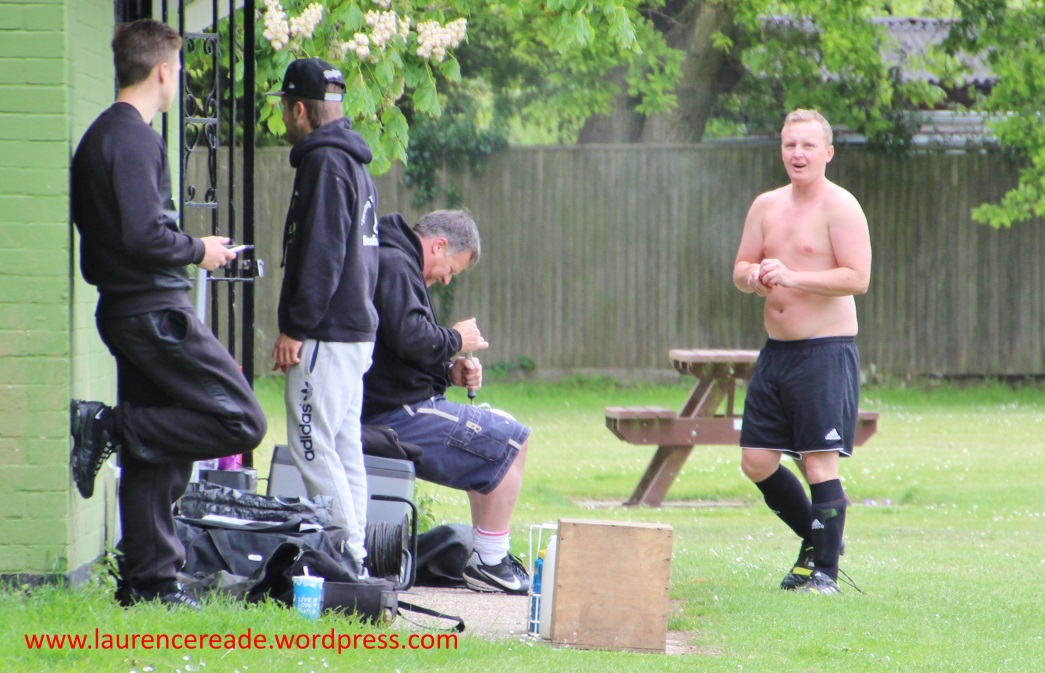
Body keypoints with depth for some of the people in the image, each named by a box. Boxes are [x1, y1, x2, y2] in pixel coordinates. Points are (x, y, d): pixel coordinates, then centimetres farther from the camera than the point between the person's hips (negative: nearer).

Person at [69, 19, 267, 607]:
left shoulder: (100, 135, 16)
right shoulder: (134, 138, -15)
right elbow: (144, 235, -23)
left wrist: (184, 248, 21)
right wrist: (198, 250, -7)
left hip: (126, 310, 10)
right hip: (155, 310, -10)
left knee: (154, 454, 11)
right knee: (241, 421, -10)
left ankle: (150, 580, 11)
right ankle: (109, 429, -12)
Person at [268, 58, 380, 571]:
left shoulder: (325, 163, -13)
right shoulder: (351, 161, 19)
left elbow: (321, 255, -19)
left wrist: (296, 328, -18)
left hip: (326, 334, -10)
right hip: (355, 327, 10)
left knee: (312, 446, -10)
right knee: (344, 447, 11)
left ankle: (345, 553, -14)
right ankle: (355, 557, 12)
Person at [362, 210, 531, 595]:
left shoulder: (394, 262, 21)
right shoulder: (392, 265, -14)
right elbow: (410, 338, -28)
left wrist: (450, 369, 10)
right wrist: (455, 340, -10)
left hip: (382, 409, 11)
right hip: (392, 415, -11)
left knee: (498, 429, 25)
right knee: (510, 441, -8)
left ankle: (490, 557, 24)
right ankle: (490, 562, -6)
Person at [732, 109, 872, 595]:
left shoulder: (840, 207, -9)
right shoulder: (766, 206, 13)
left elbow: (857, 278, -16)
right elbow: (740, 268, 15)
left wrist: (792, 278, -22)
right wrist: (752, 276, -8)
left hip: (826, 351, -7)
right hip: (776, 350, 7)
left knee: (819, 462, -8)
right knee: (756, 462, 6)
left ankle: (825, 570, 1)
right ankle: (815, 538, 26)